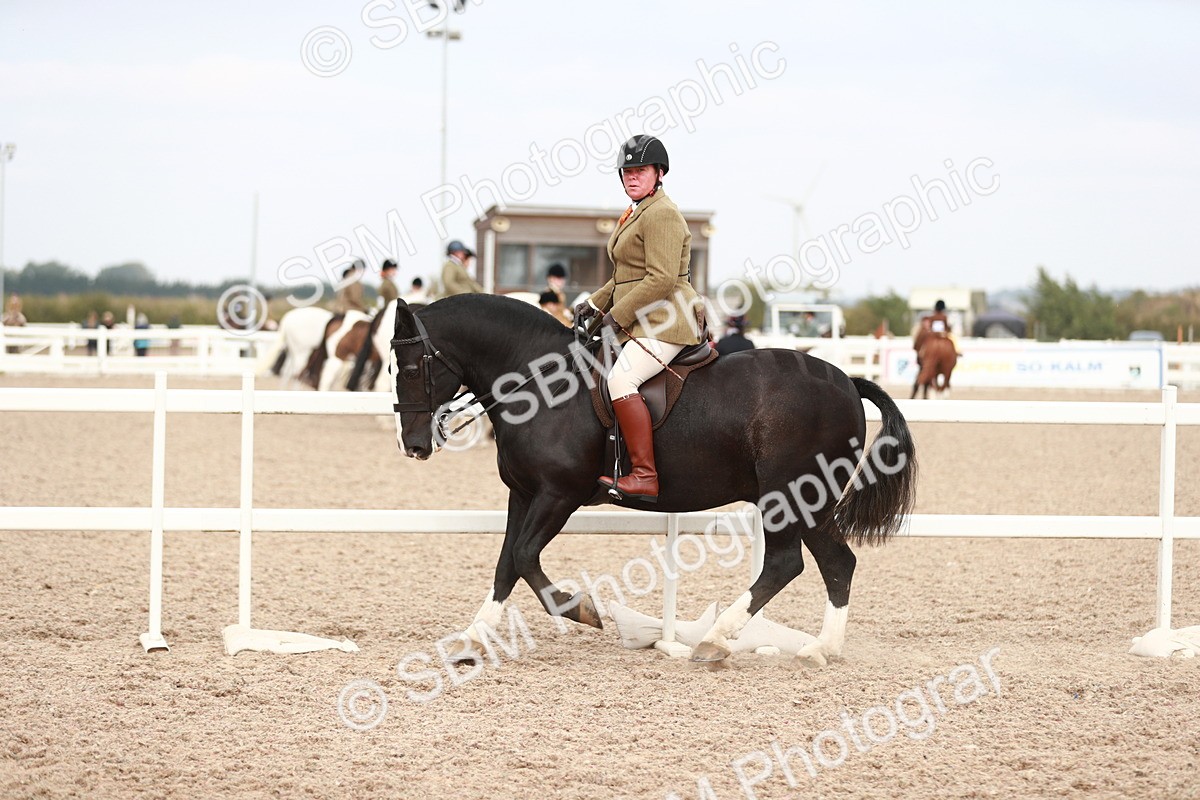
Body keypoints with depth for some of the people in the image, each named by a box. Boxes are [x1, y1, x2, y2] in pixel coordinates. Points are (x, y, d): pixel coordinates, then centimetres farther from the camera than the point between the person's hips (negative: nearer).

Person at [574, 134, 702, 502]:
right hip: (640, 324, 11)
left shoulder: (662, 214, -13)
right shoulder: (636, 214, 20)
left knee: (621, 379, -29)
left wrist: (616, 316, -17)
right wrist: (595, 304, 18)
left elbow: (661, 279, -21)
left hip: (664, 323, -11)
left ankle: (645, 475, -33)